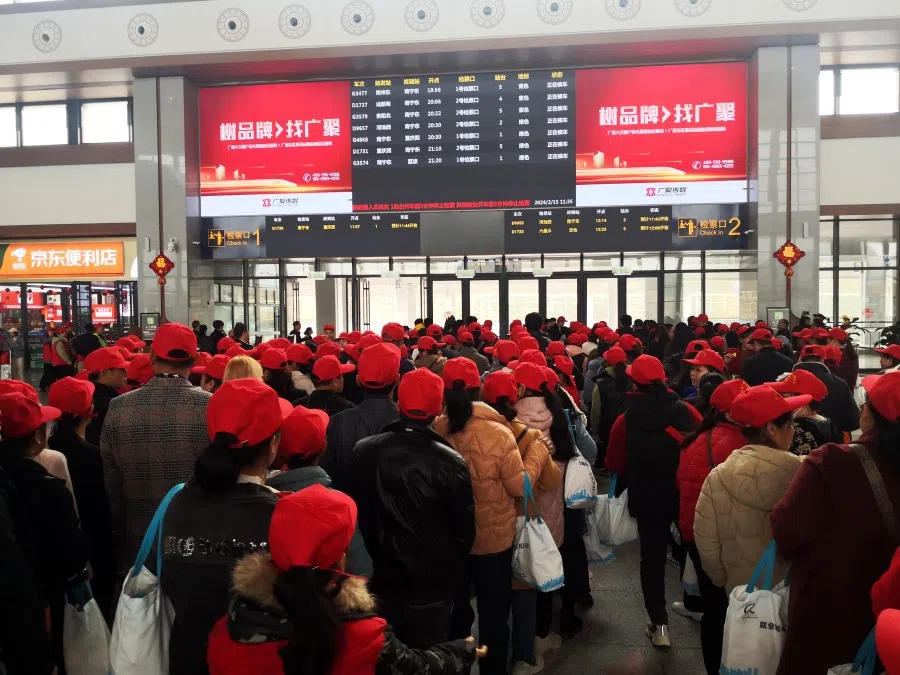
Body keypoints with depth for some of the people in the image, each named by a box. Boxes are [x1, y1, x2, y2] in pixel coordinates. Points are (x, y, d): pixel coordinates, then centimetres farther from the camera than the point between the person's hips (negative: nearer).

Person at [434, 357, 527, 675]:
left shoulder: (435, 431, -16)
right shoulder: (498, 433, -24)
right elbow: (520, 487, -16)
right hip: (494, 538, -2)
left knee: (454, 610, 24)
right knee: (493, 613, 19)